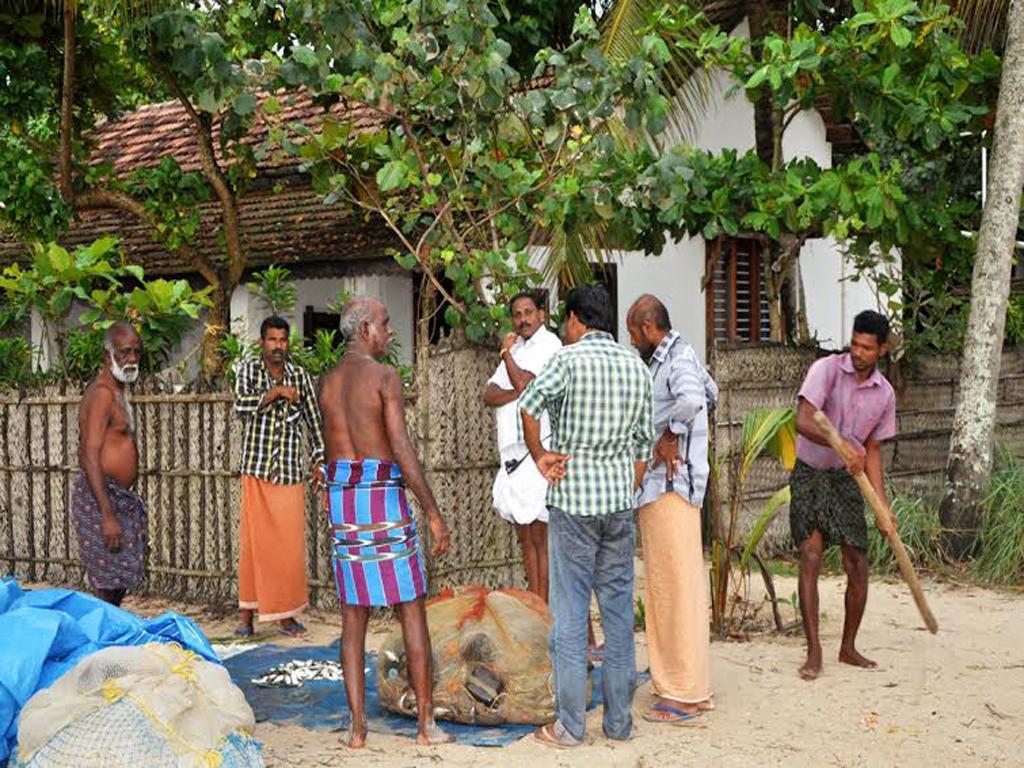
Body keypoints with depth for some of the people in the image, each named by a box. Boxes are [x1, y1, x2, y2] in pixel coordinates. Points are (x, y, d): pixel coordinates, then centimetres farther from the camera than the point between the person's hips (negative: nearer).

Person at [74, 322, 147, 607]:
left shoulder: (117, 390, 16)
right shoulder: (102, 393, -15)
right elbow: (91, 458, -22)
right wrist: (108, 516, -26)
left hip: (118, 496, 10)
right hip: (100, 498, -10)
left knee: (119, 583, 13)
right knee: (107, 586, -8)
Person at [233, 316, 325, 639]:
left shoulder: (300, 376, 8)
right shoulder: (248, 370, 2)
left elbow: (313, 419, 12)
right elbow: (241, 405, -15)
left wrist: (318, 459, 8)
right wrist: (276, 392, -21)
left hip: (290, 469, 2)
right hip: (256, 469, -2)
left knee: (290, 542, 1)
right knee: (253, 541, 0)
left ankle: (286, 613, 10)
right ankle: (248, 614, 8)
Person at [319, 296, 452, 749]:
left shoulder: (327, 382, 12)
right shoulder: (384, 377, -9)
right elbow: (403, 450, -16)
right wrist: (434, 514, -13)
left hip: (340, 493, 6)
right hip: (383, 494, -6)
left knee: (353, 614, 8)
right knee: (411, 610, 3)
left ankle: (357, 727, 8)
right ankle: (426, 723, 6)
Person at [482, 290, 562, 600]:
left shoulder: (548, 344, -4)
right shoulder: (516, 348, 20)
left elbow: (522, 381, -17)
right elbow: (489, 395, 9)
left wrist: (506, 352, -1)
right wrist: (517, 392, -10)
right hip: (513, 450, 8)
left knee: (540, 537, -7)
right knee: (525, 538, 10)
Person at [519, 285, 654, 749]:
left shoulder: (569, 359, -8)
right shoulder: (636, 367, 8)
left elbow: (529, 404, -24)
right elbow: (644, 442, 11)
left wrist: (538, 456, -10)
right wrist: (627, 495, 16)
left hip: (573, 501, -5)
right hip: (620, 501, 5)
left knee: (570, 613, 1)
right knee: (619, 610, 9)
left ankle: (570, 725, 5)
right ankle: (620, 721, 15)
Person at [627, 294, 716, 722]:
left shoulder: (678, 358, -13)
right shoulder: (674, 357, 17)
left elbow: (692, 398, -37)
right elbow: (711, 393, 36)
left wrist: (670, 434, -21)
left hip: (669, 488, -10)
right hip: (658, 486, 10)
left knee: (676, 585, -6)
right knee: (668, 585, 15)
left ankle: (685, 694, -1)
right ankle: (686, 682, 24)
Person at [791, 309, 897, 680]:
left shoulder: (885, 394, 0)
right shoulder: (826, 369, -14)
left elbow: (872, 452, 7)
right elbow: (804, 422, -26)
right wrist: (845, 445, -40)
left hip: (846, 479, 4)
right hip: (810, 475, -4)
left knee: (858, 566, 2)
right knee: (810, 560, -11)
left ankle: (848, 647, 20)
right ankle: (814, 653, -5)